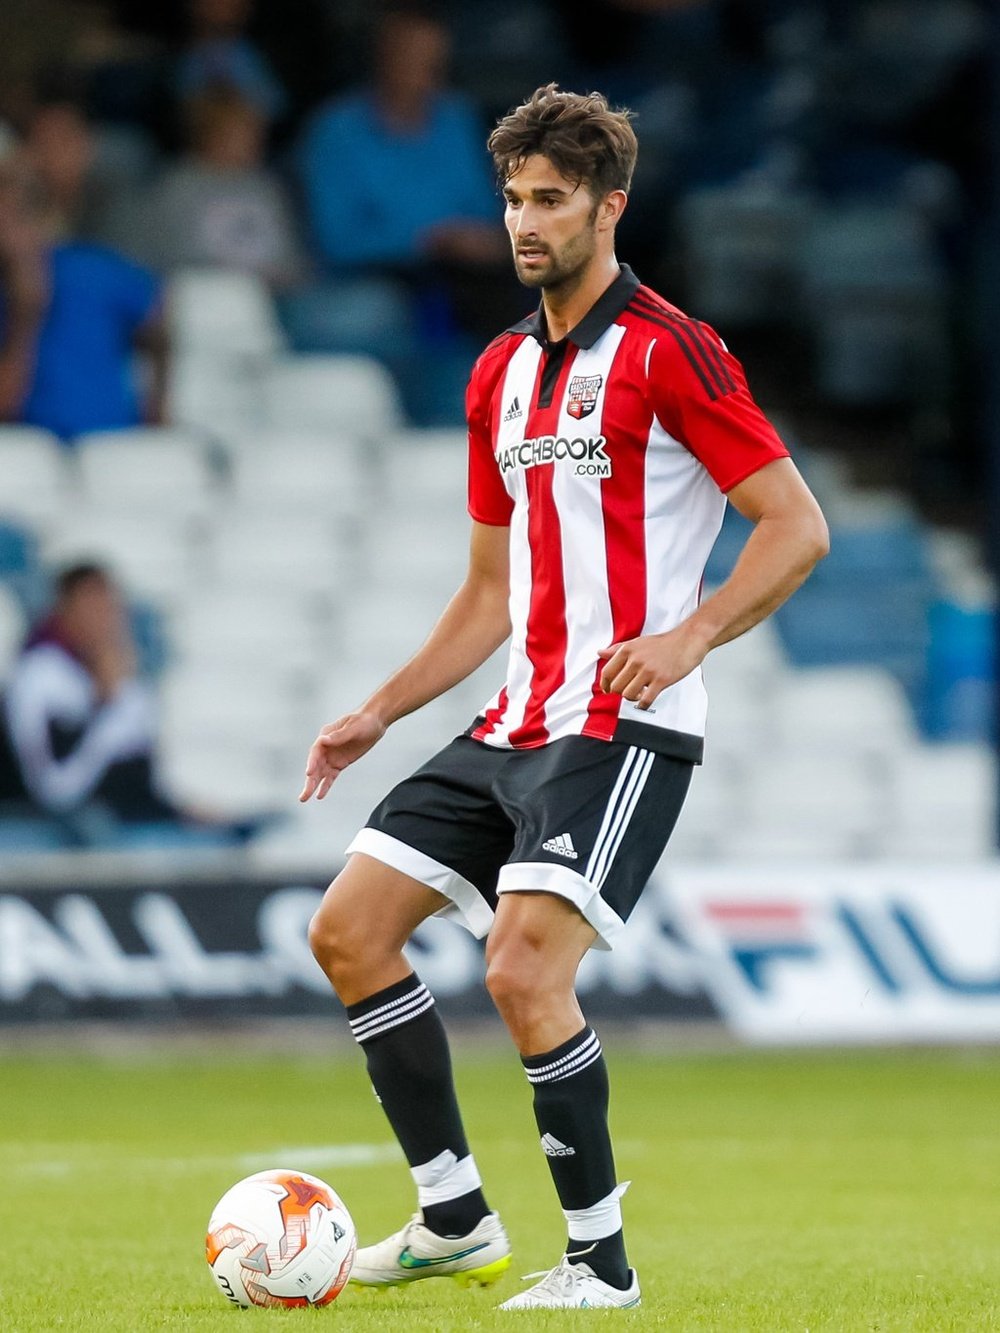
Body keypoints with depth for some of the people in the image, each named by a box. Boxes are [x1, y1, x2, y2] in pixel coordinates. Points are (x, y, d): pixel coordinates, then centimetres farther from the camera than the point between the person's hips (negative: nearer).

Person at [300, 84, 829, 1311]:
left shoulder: (666, 351, -10)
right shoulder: (501, 374, 15)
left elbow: (797, 527, -12)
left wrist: (687, 638, -24)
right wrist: (379, 713, 15)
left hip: (622, 729, -9)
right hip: (515, 725, 9)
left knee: (523, 969, -21)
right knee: (348, 929, 4)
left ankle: (601, 1263, -6)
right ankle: (455, 1220, 14)